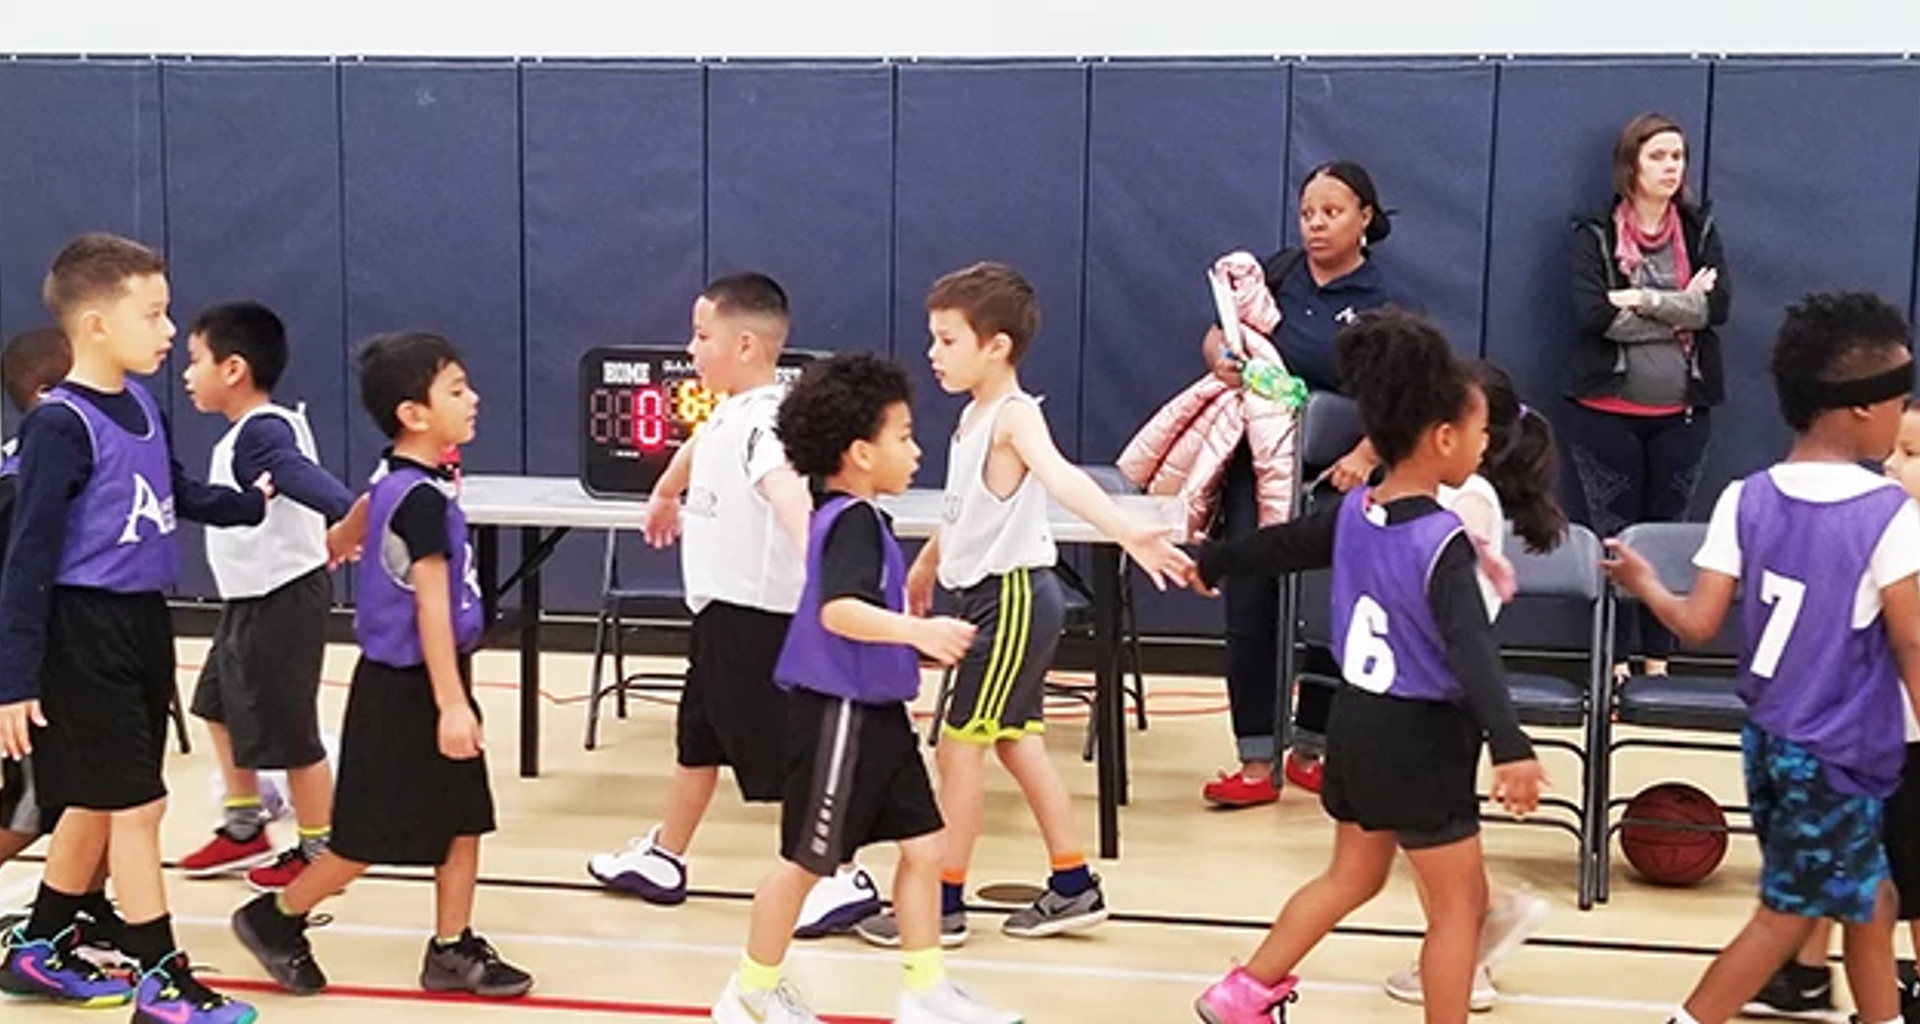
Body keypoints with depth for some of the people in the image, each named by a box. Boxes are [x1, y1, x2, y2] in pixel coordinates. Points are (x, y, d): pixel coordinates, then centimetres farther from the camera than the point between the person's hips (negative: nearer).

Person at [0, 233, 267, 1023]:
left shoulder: (143, 407, 6)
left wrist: (253, 504, 30)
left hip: (143, 623, 8)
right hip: (86, 635, -8)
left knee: (100, 801, 18)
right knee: (136, 803, -3)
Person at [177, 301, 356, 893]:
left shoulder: (260, 432, -23)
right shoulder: (263, 427, 8)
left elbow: (304, 477, -41)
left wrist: (351, 517, -57)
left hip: (282, 601, -11)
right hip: (252, 599, 11)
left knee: (288, 733, 0)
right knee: (220, 706, 23)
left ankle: (318, 853, 15)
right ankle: (244, 830, 36)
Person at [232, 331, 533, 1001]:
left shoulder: (397, 484, 8)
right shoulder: (422, 499, -22)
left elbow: (363, 510, 28)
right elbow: (431, 607, -24)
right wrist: (451, 702, -25)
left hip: (416, 681, 9)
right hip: (406, 690, -9)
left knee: (464, 821, 10)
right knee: (375, 837, 3)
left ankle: (452, 950, 17)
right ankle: (275, 918, 21)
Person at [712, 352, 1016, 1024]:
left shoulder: (858, 517, 11)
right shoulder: (852, 522, -19)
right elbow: (838, 611, -35)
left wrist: (920, 638, 28)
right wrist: (917, 631, -45)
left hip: (876, 711, 10)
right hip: (840, 714, -10)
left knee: (923, 846, 10)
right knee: (806, 860, 5)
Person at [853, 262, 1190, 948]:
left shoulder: (1015, 415, -19)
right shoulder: (974, 417, 10)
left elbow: (1063, 480, -39)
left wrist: (1128, 534, -55)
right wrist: (929, 562, 39)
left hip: (1014, 597, -10)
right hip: (991, 596, 10)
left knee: (959, 747, -2)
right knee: (1017, 744, 16)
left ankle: (943, 905, 9)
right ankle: (1073, 889, 26)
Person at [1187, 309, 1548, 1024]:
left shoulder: (1353, 512, 0)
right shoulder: (1444, 541, -22)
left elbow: (1283, 544, 17)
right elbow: (1470, 649, -34)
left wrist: (1212, 562, 35)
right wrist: (1510, 746, -44)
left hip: (1357, 721, 8)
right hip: (1419, 737, -8)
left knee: (1352, 876, 24)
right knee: (1461, 902, 6)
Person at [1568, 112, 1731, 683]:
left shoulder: (1700, 230, 7)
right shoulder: (1595, 234, -2)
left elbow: (1719, 305, -7)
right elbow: (1593, 314, -16)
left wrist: (1642, 300, -15)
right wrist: (1682, 308, -11)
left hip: (1683, 413, 3)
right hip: (1607, 411, -2)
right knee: (1612, 536, 2)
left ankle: (1658, 658, 16)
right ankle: (1615, 658, 11)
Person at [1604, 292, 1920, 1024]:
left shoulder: (1745, 501, -5)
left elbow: (1697, 625, -6)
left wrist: (1643, 583, 12)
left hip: (1768, 738, 6)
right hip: (1836, 753, -6)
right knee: (1789, 912, 7)